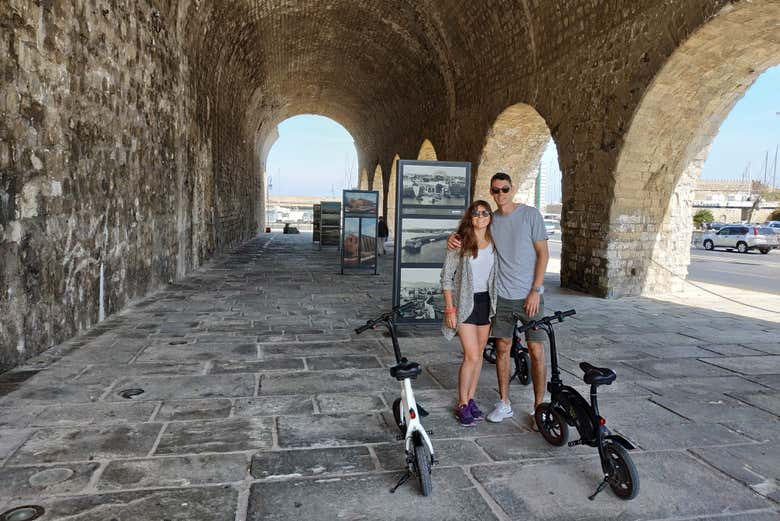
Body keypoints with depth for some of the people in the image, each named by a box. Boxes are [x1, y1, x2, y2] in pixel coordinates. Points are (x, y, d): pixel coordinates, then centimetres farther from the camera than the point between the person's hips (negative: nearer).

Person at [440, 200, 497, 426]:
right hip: (465, 302, -5)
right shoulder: (460, 242, -10)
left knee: (478, 354, 11)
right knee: (472, 356, -8)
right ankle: (462, 405, 8)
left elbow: (495, 274, 13)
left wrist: (496, 304, 8)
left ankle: (471, 399, 25)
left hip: (485, 301, 5)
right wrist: (450, 309, -12)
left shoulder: (493, 243, 5)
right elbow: (446, 276, -8)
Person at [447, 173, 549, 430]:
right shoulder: (490, 220, 6)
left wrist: (535, 291, -11)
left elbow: (543, 254, -4)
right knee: (502, 348, 8)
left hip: (530, 295, -3)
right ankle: (504, 404, 21)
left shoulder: (530, 214, -4)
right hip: (502, 295, 4)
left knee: (536, 352, -1)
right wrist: (454, 238, -3)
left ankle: (538, 408, 11)